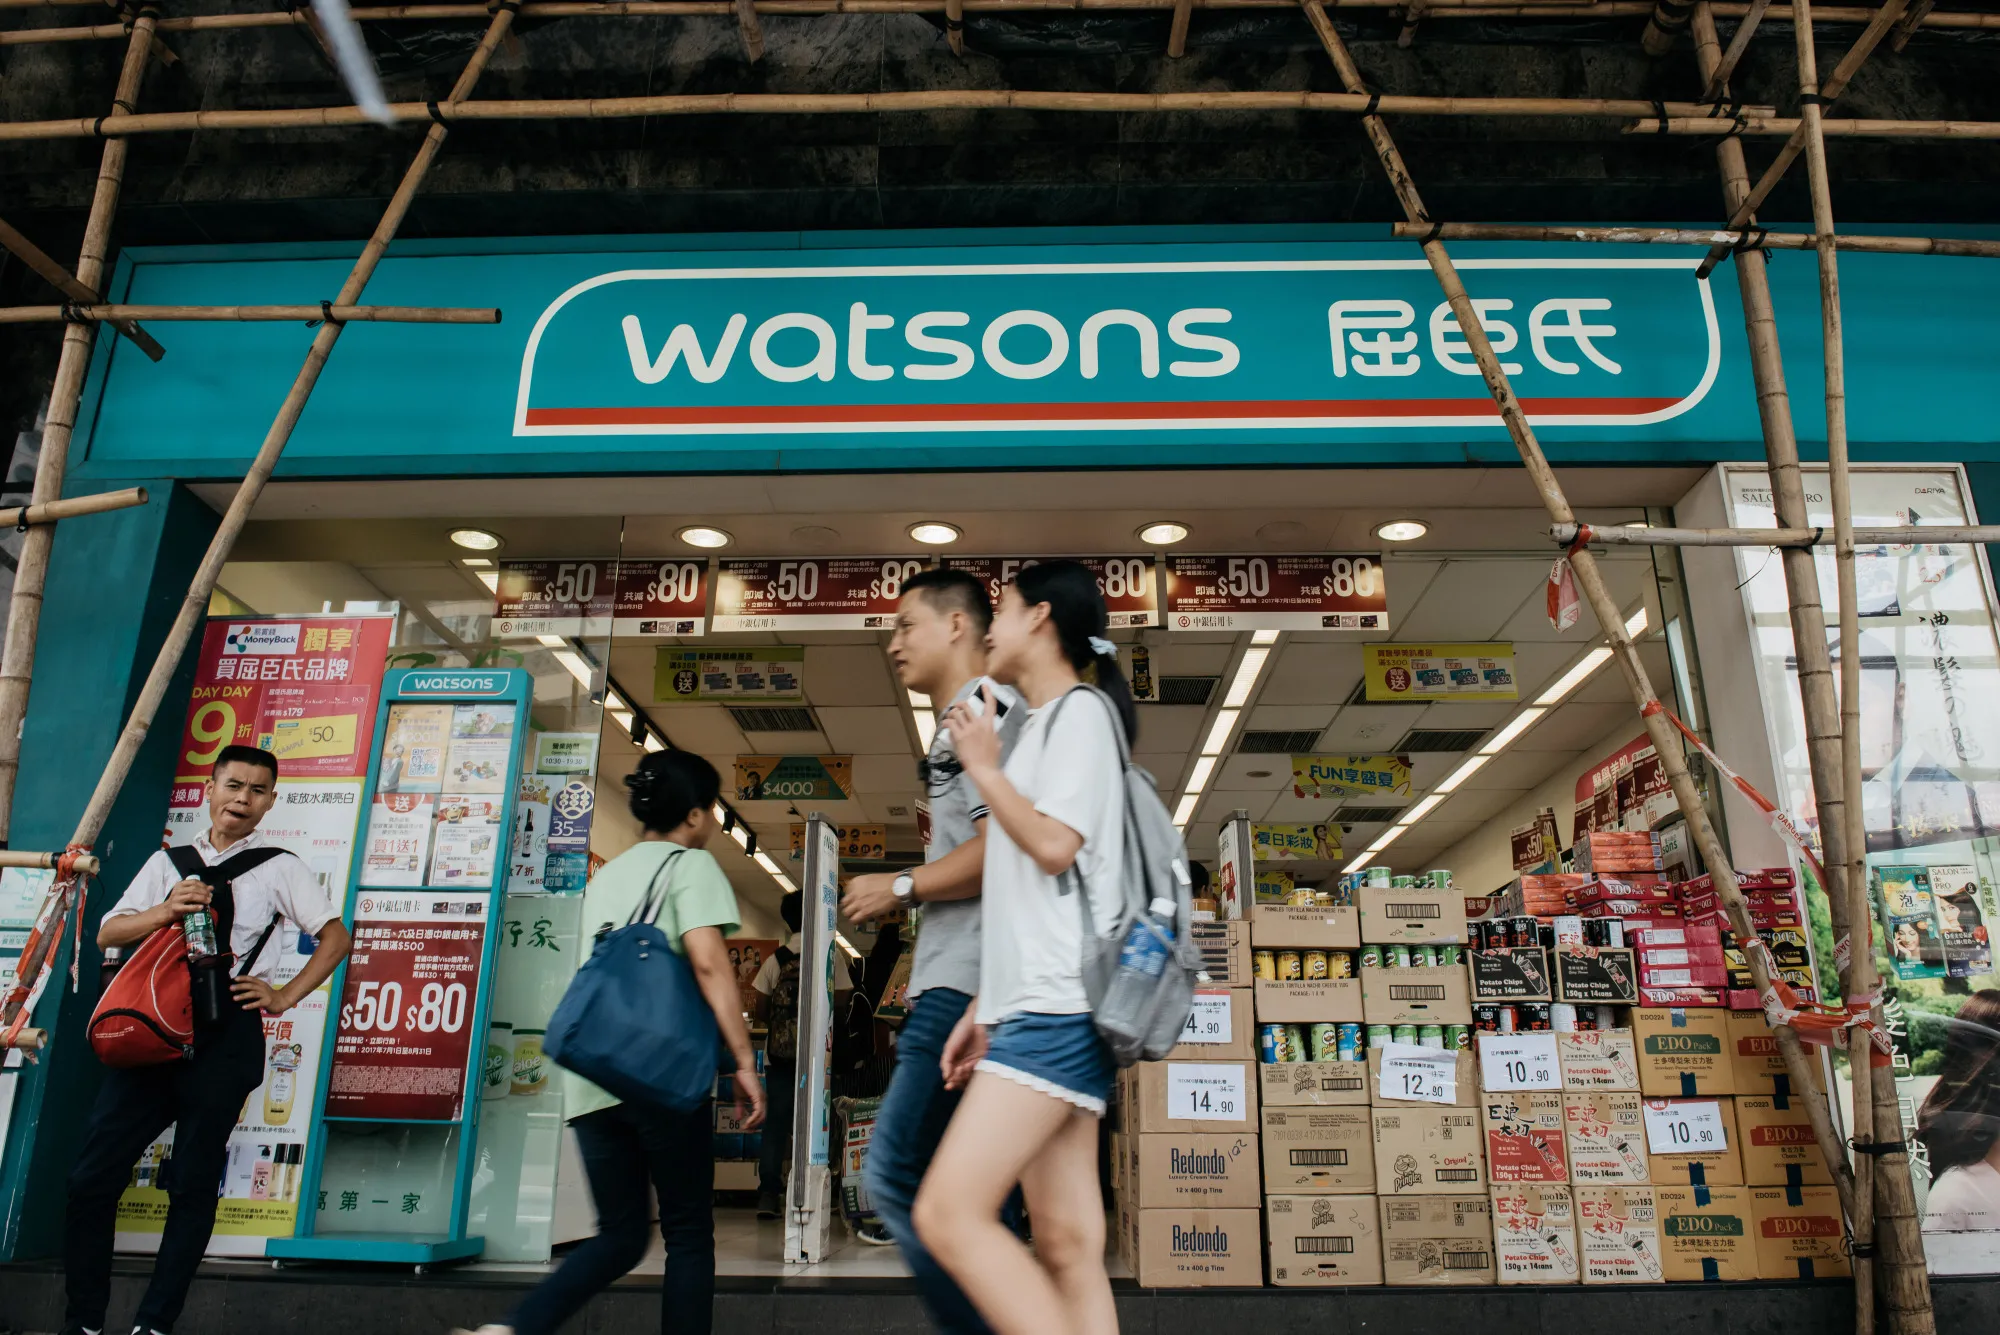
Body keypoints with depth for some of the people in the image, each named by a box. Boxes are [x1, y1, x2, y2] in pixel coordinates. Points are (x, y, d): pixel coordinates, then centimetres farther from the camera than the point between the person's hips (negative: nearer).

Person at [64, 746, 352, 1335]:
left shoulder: (280, 868, 5)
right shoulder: (168, 862, 15)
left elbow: (335, 936, 3)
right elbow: (108, 934, 9)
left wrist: (284, 997, -4)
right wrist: (165, 910, -9)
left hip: (225, 1035, -3)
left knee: (194, 1186, 1)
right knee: (93, 1176, 1)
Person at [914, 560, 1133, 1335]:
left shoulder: (1080, 710, -4)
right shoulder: (1042, 725, 23)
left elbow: (1054, 845, -17)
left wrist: (982, 765, -4)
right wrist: (984, 1010, 20)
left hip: (1058, 1007, -9)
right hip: (1036, 1008, 9)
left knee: (949, 1215, -15)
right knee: (1066, 1245, 5)